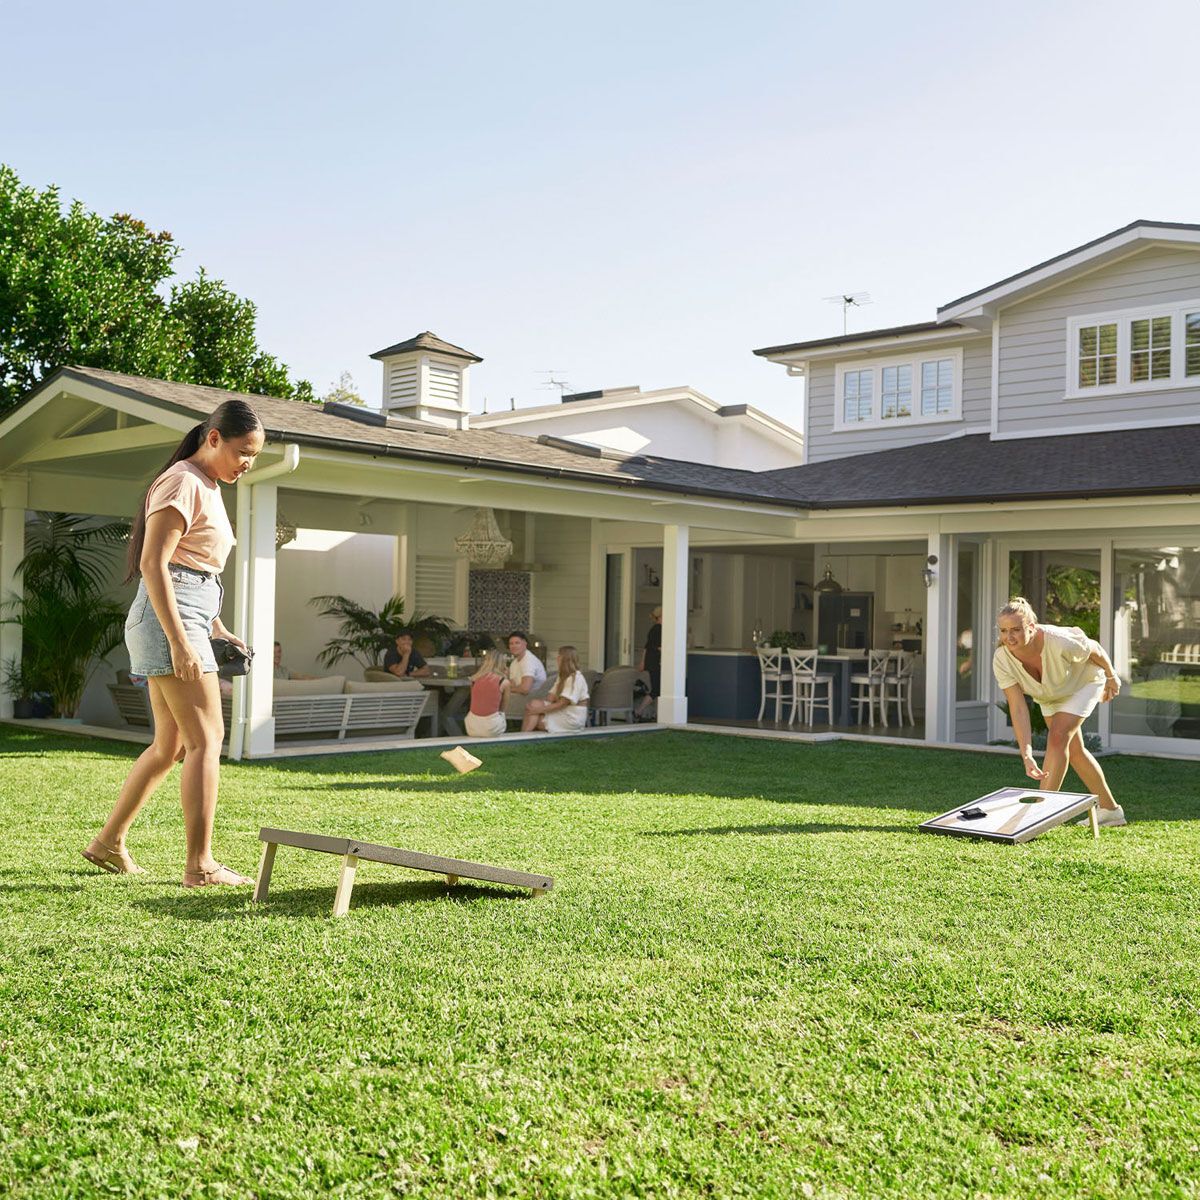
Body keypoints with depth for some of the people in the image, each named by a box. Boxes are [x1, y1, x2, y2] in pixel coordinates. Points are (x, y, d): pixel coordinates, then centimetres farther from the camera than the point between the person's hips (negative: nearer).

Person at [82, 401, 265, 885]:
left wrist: (217, 629, 18)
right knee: (206, 738, -11)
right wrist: (180, 641, -24)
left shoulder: (208, 487, 20)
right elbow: (153, 563, -18)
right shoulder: (183, 483, -10)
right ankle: (200, 865, -9)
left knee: (170, 744, 13)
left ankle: (108, 842, 23)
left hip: (187, 619, 10)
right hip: (168, 617, -10)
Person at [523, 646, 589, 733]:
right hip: (562, 712, 8)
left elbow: (563, 703, -19)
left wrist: (540, 709, -21)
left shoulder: (576, 678, -14)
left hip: (572, 718, -8)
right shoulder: (563, 676, 18)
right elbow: (552, 697, 9)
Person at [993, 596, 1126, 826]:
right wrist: (1026, 755, -43)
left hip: (1084, 681, -5)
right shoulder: (1002, 660, -33)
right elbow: (1018, 709, -34)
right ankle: (1110, 810, 31)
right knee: (1073, 749, 13)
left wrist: (1111, 676, -2)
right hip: (1049, 694, 5)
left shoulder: (1060, 642, -43)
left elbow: (1094, 649, -20)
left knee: (1057, 737, -20)